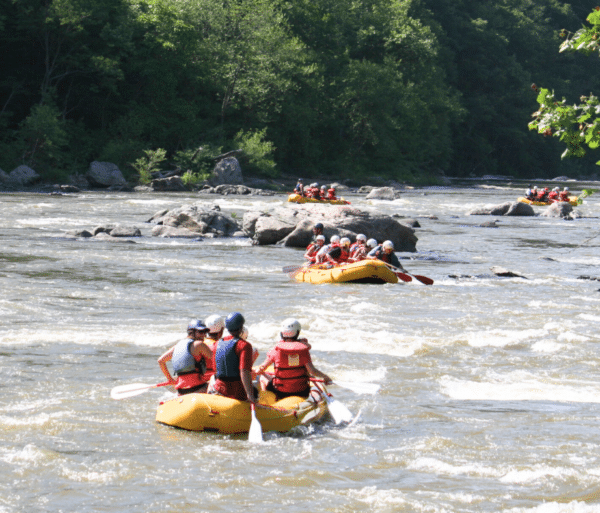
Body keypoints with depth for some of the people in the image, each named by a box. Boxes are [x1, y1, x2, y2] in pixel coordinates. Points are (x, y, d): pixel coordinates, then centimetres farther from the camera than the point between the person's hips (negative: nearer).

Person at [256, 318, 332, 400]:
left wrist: (258, 371, 25)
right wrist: (325, 377, 2)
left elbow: (263, 367, 2)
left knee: (263, 378, 28)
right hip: (301, 392, 1)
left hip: (281, 392, -1)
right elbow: (312, 371, -15)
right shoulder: (303, 350, -11)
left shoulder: (276, 350, -11)